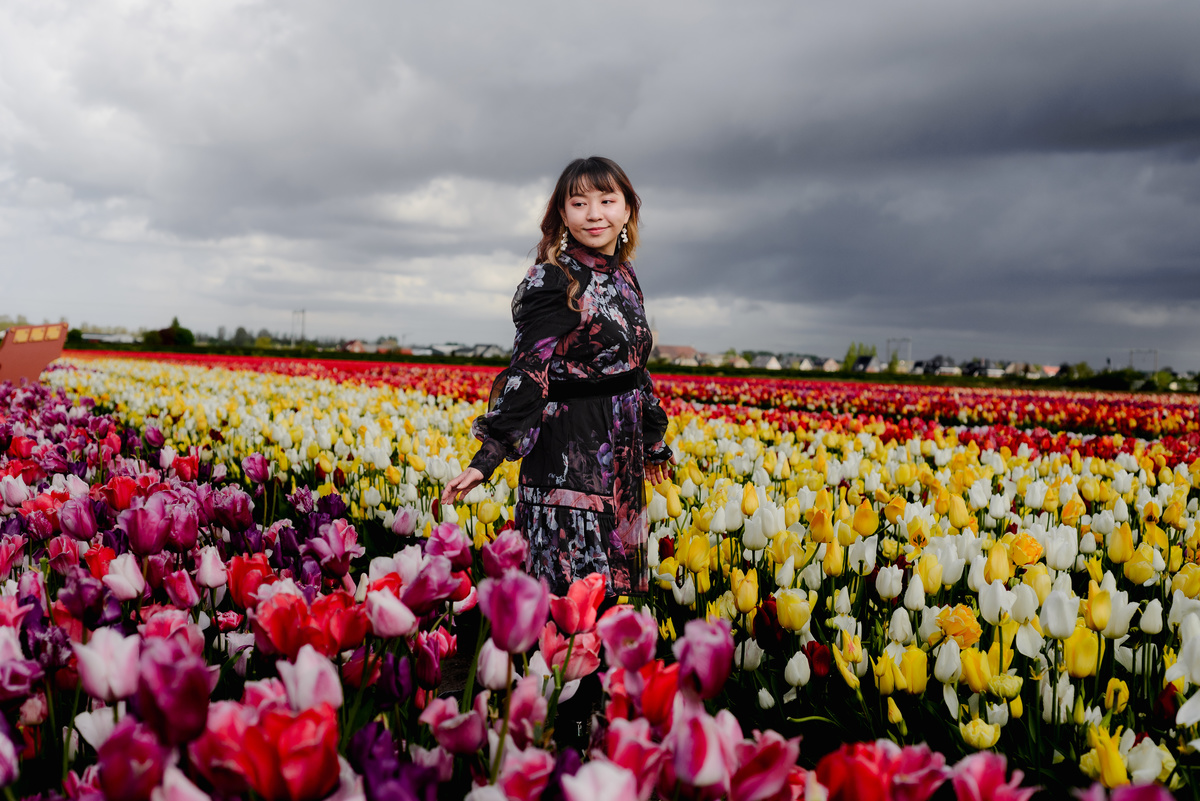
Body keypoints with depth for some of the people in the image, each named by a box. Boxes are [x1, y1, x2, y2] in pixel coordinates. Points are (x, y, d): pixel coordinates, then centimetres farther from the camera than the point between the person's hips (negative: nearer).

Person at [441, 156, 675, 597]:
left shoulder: (623, 277, 12)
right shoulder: (554, 280, -11)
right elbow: (528, 372, -16)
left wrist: (652, 444, 28)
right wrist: (485, 460, -23)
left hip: (620, 463, 8)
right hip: (569, 459, -8)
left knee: (618, 585, 12)